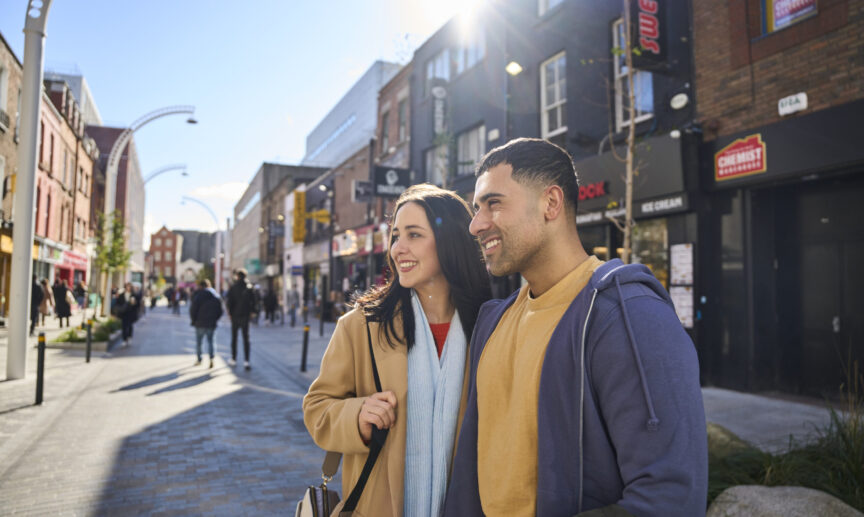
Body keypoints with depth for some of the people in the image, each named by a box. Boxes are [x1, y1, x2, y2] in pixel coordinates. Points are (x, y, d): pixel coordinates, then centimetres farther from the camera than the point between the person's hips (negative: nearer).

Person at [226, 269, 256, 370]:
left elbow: (229, 301, -10)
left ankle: (234, 359, 21)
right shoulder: (249, 287, -2)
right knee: (246, 338, 3)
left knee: (234, 337, 13)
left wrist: (229, 312, 1)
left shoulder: (233, 287, -8)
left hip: (235, 315, -1)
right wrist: (251, 312, 7)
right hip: (246, 315, 1)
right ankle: (246, 361, -6)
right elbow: (253, 301, -2)